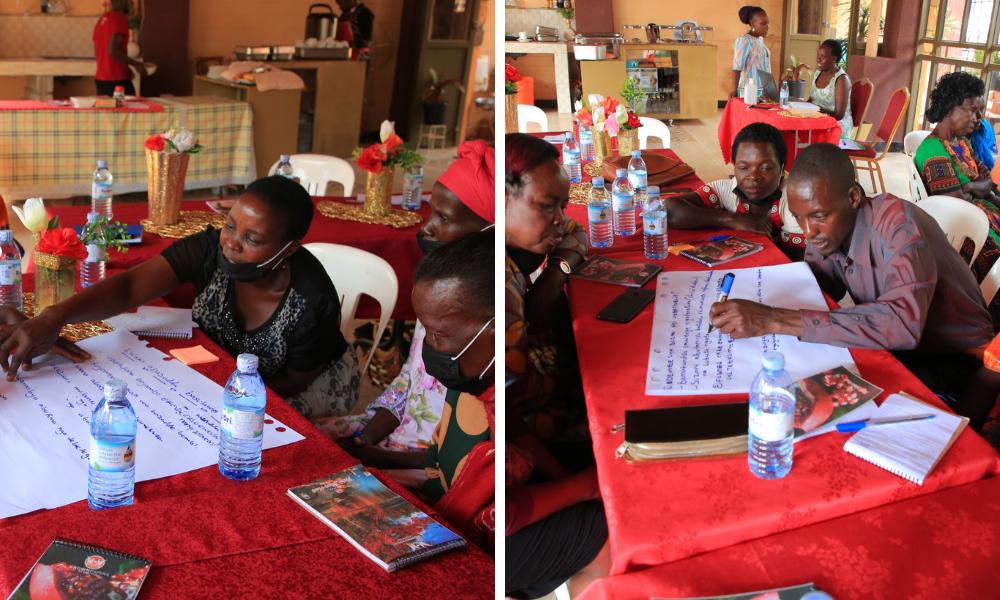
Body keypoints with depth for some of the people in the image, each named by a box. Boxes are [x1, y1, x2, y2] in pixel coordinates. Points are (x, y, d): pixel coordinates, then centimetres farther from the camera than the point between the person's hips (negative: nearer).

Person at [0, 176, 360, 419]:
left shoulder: (313, 304, -33)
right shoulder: (210, 250, -24)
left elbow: (294, 382, -18)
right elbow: (130, 286, -33)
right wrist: (56, 316, -48)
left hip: (318, 380, -4)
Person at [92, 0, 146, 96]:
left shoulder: (102, 19, 16)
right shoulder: (120, 18, -11)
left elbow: (96, 53, 19)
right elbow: (112, 50, -20)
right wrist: (136, 64, -11)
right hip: (117, 80, -9)